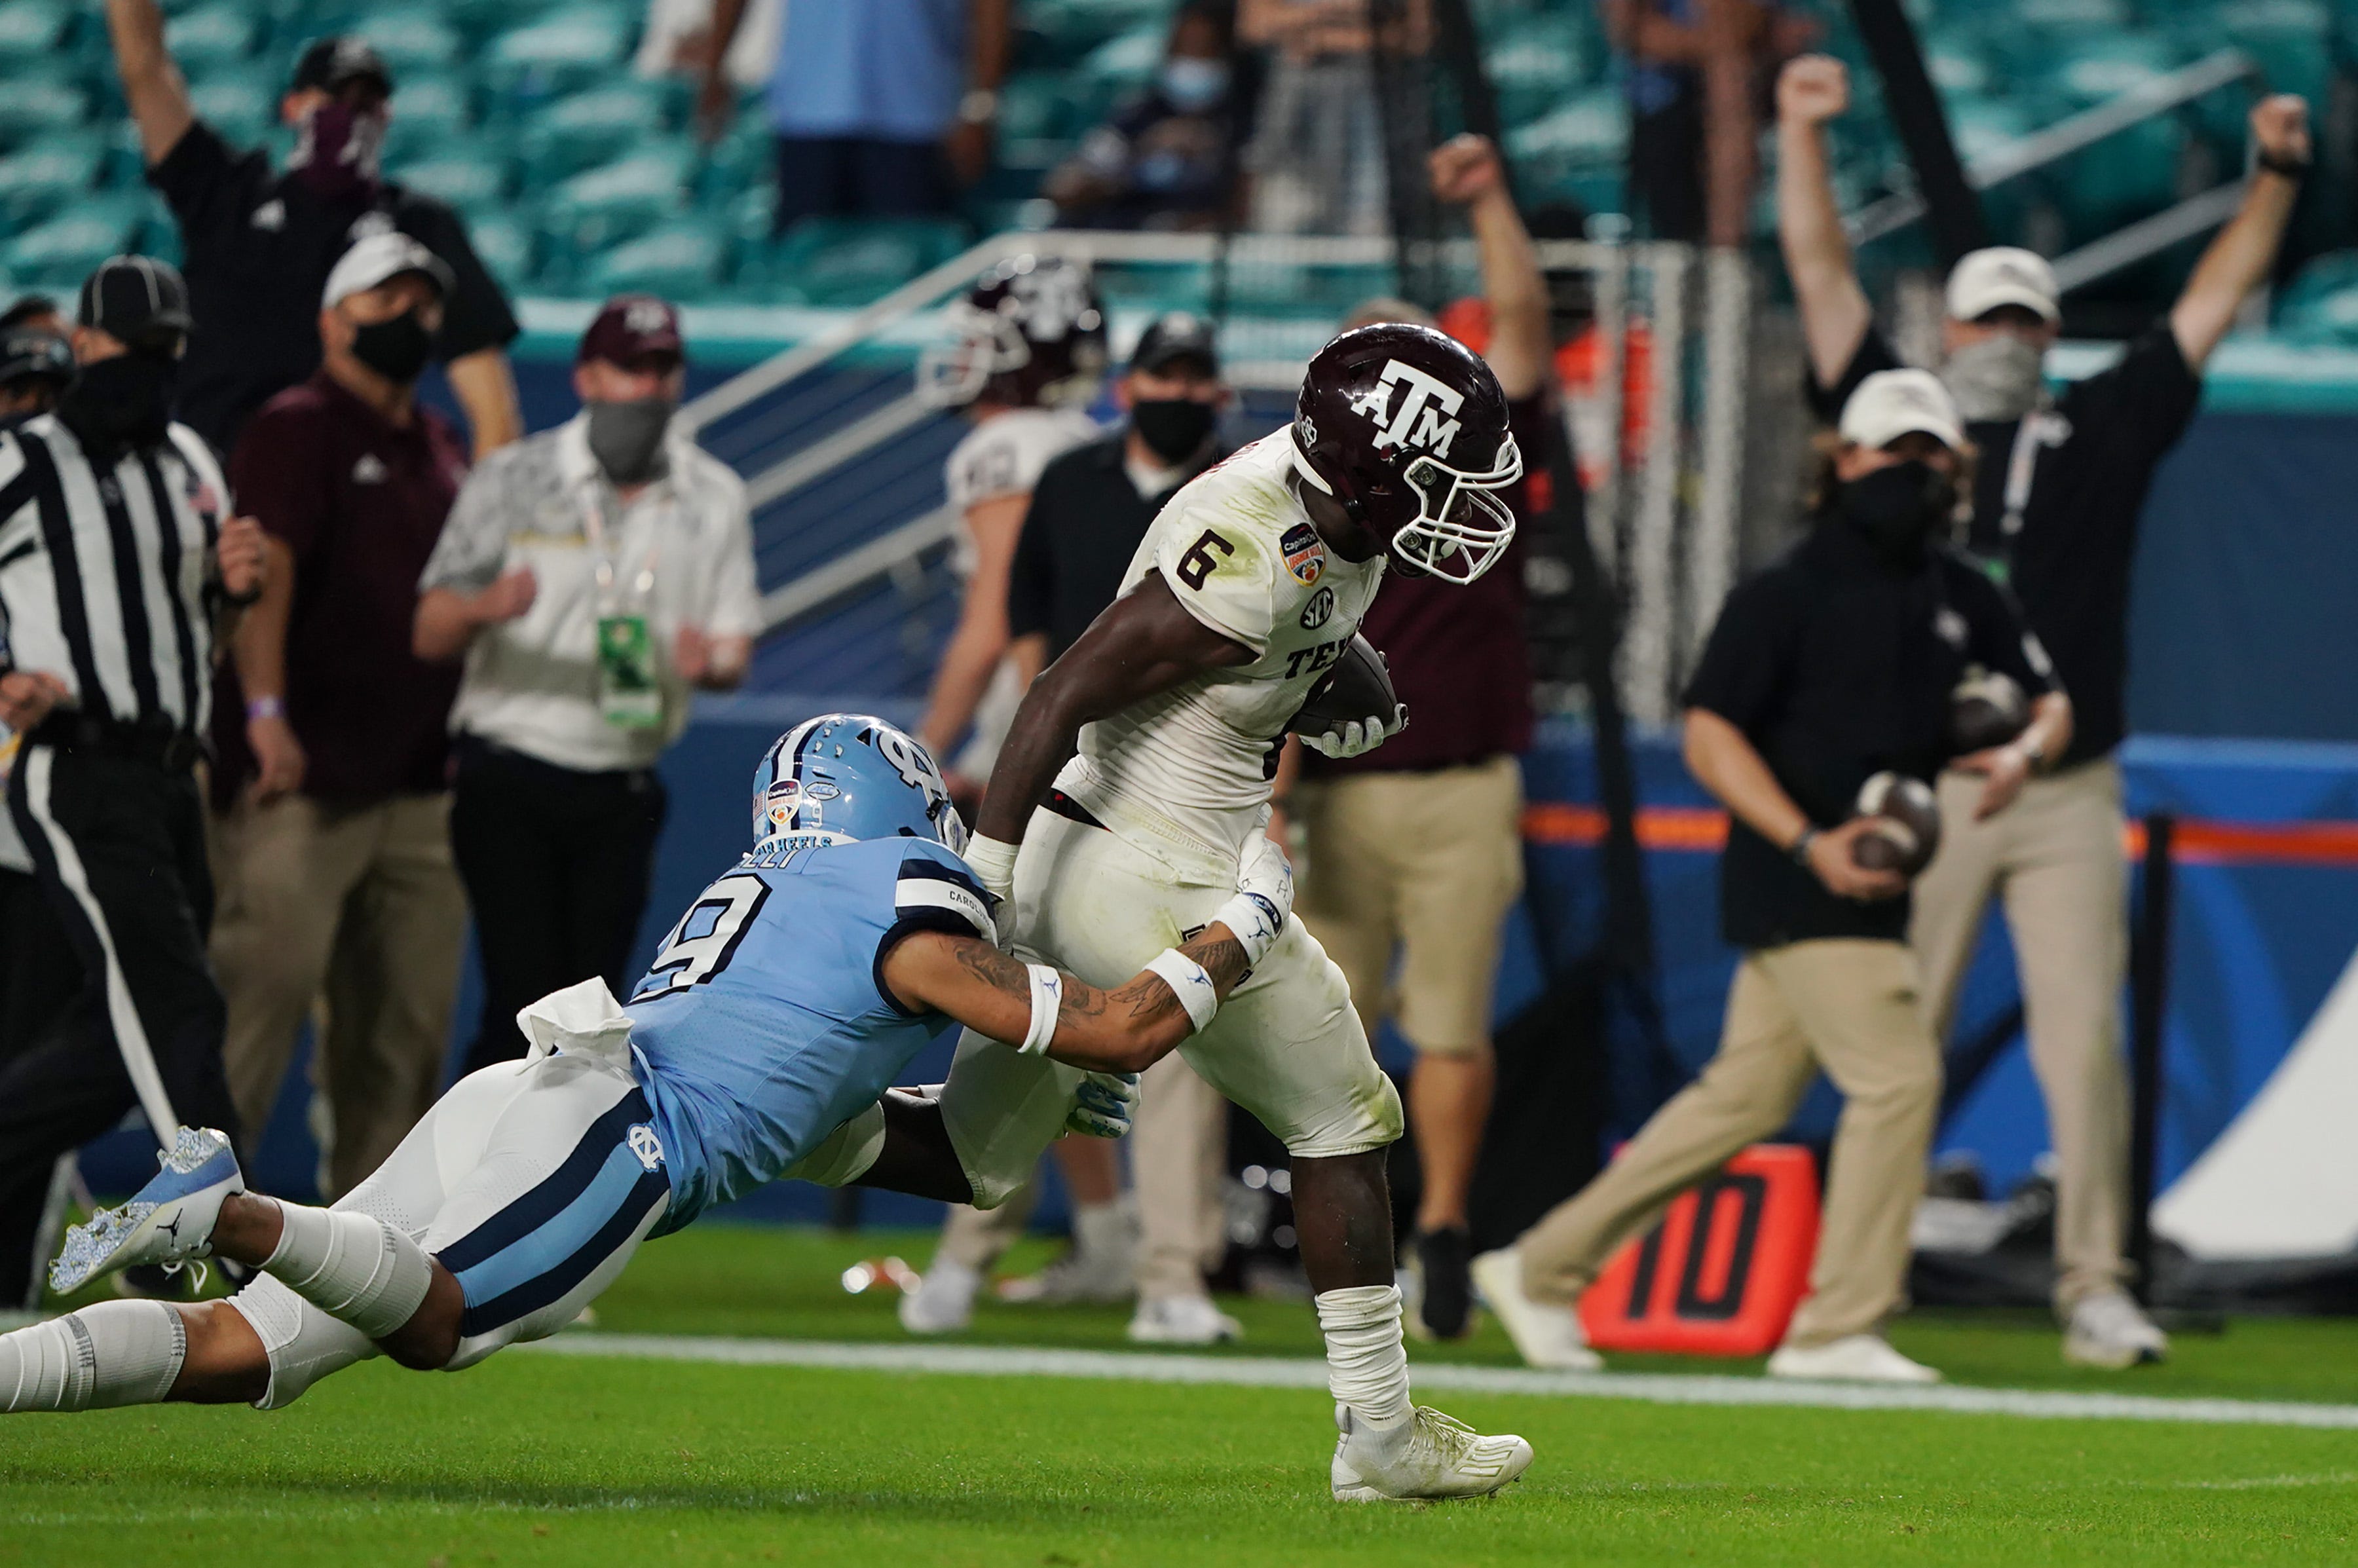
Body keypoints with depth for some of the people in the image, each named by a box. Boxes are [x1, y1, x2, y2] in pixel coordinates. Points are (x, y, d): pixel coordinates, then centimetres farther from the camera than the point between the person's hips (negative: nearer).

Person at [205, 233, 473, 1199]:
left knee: (408, 1018, 5)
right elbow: (263, 570, -15)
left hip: (419, 782, 7)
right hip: (303, 781, -7)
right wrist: (266, 710, -27)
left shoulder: (440, 449, 20)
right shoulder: (297, 429, -3)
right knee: (268, 978, -15)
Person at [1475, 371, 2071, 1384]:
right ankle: (1838, 1328, -8)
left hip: (1870, 884, 8)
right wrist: (1808, 843, -22)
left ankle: (1542, 1269, 19)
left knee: (1747, 1097, 11)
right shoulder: (1788, 594, -8)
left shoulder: (1959, 597, 13)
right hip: (1795, 884, -8)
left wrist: (2023, 753, -5)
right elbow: (1709, 732, -12)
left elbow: (2047, 701, 20)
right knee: (1898, 1075, -15)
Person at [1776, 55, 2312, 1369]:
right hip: (1921, 794, -1)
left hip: (2070, 801, 1)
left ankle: (2096, 1290, -1)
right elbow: (1824, 275, 7)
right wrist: (1804, 137, 1)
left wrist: (2275, 180, 4)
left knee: (2085, 1047, -4)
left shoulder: (2106, 434, 13)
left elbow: (2211, 304, 12)